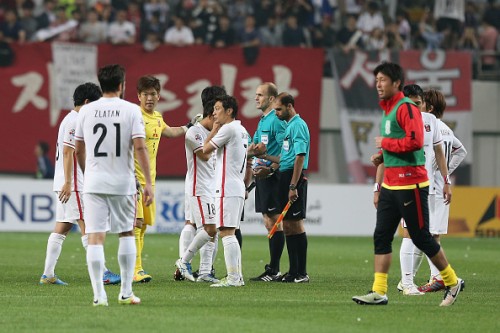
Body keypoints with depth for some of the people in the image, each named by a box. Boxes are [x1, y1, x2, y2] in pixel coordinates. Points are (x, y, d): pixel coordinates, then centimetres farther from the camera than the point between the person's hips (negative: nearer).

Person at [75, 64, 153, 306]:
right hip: (123, 182, -1)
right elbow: (140, 148, -10)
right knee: (126, 233, 16)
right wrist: (148, 183, -8)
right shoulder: (131, 110, -4)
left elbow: (78, 150, 10)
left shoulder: (86, 111, 3)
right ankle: (126, 291, 16)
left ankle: (99, 295, -9)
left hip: (93, 182, 1)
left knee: (95, 237, -2)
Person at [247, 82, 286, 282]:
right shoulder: (263, 120, 18)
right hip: (262, 176, 10)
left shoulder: (276, 120, -12)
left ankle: (274, 270, -5)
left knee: (274, 222, -7)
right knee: (269, 224, 11)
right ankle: (272, 269, 14)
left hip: (271, 176, -10)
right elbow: (254, 147, 26)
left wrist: (271, 169, -25)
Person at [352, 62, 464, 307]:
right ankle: (379, 292, -1)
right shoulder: (388, 109, 16)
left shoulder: (406, 108, -13)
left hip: (410, 185, -9)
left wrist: (385, 143, -14)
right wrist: (382, 154, 14)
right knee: (381, 237, 1)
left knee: (421, 238, -1)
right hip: (391, 184, 9)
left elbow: (415, 141, -25)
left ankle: (453, 283, 15)